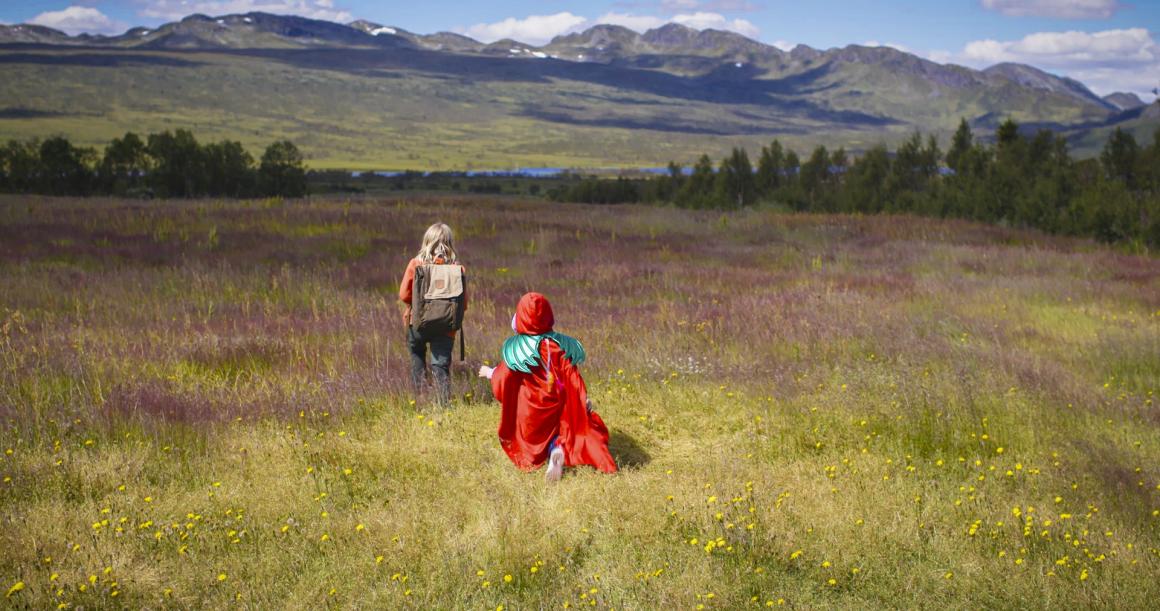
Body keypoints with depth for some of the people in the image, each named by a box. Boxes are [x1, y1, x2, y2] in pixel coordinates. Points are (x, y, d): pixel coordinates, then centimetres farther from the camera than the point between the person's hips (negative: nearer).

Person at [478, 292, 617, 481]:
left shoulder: (515, 349, -10)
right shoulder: (560, 345, -6)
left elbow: (501, 384, -2)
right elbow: (574, 379, -5)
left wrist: (490, 372, 18)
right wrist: (585, 404, 2)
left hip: (529, 418, -1)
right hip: (557, 413, 1)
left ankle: (556, 451, -13)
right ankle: (559, 447, -15)